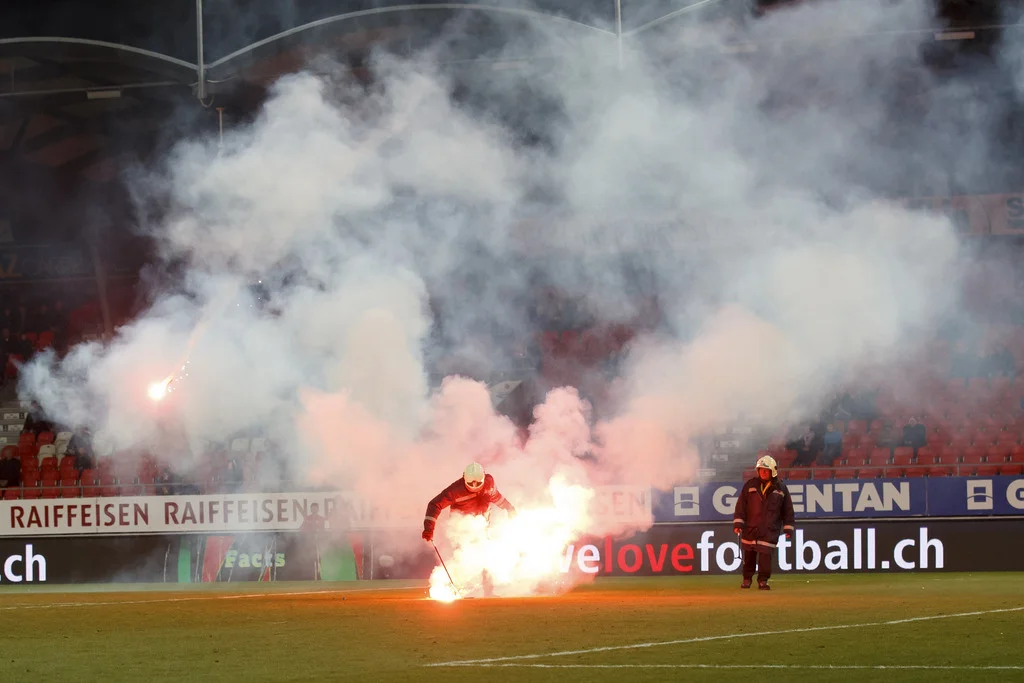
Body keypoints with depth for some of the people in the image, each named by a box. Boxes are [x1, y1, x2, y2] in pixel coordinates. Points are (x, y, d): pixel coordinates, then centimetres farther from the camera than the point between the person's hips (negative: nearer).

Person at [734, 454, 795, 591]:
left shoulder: (780, 488, 3)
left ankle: (763, 580, 4)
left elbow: (788, 510, 8)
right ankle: (747, 578, 23)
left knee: (765, 554, -8)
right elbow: (741, 505, 3)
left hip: (770, 530, -1)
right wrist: (738, 523, -3)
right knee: (748, 554, 8)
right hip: (750, 528, 1)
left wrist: (788, 528, 5)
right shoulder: (750, 485, 2)